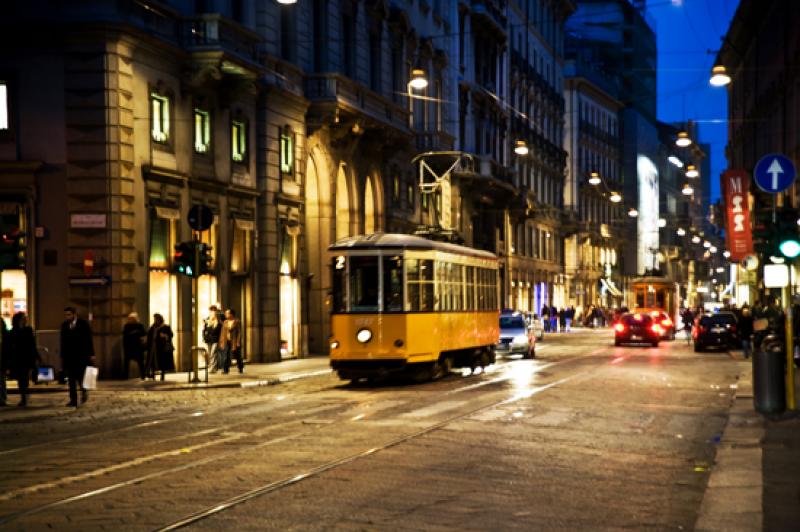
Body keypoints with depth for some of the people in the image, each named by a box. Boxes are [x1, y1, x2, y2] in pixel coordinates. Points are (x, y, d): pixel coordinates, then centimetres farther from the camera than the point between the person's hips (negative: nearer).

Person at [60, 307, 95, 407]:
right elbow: (63, 342, 13)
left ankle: (84, 392, 20)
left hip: (81, 356, -3)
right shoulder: (64, 325, 9)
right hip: (69, 356, 4)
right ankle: (73, 400, 3)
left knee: (80, 377, -8)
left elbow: (89, 340, -2)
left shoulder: (83, 324, -2)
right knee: (71, 380, 1)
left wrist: (91, 354, -6)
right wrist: (62, 356, 11)